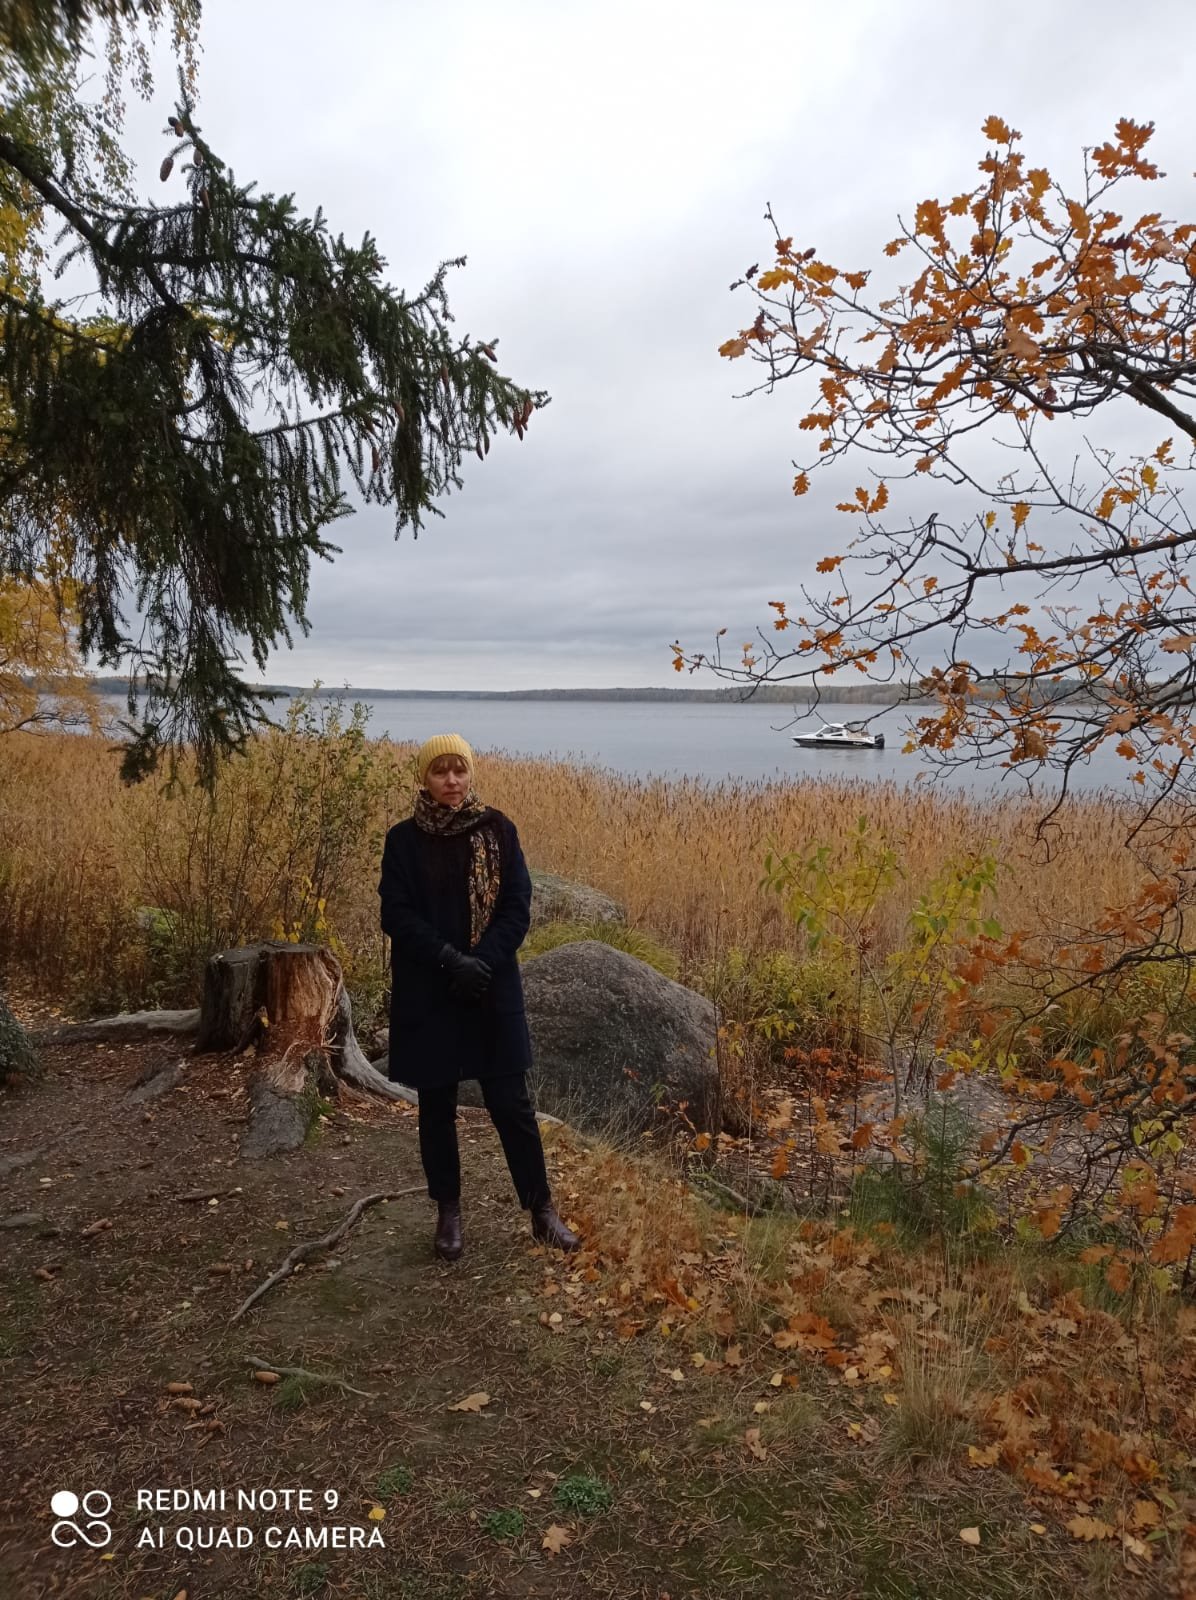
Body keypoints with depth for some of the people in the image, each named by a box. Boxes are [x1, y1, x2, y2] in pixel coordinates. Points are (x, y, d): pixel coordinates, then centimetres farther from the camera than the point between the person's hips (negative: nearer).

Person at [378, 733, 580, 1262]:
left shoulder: (498, 830, -1)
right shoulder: (404, 839, -3)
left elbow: (518, 905, -4)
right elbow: (396, 915, -8)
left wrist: (483, 961, -17)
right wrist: (451, 961, -19)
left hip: (493, 990, 0)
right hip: (427, 994, 0)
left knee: (511, 1103, 5)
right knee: (437, 1107, 11)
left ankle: (542, 1209, 20)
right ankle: (448, 1214, 28)